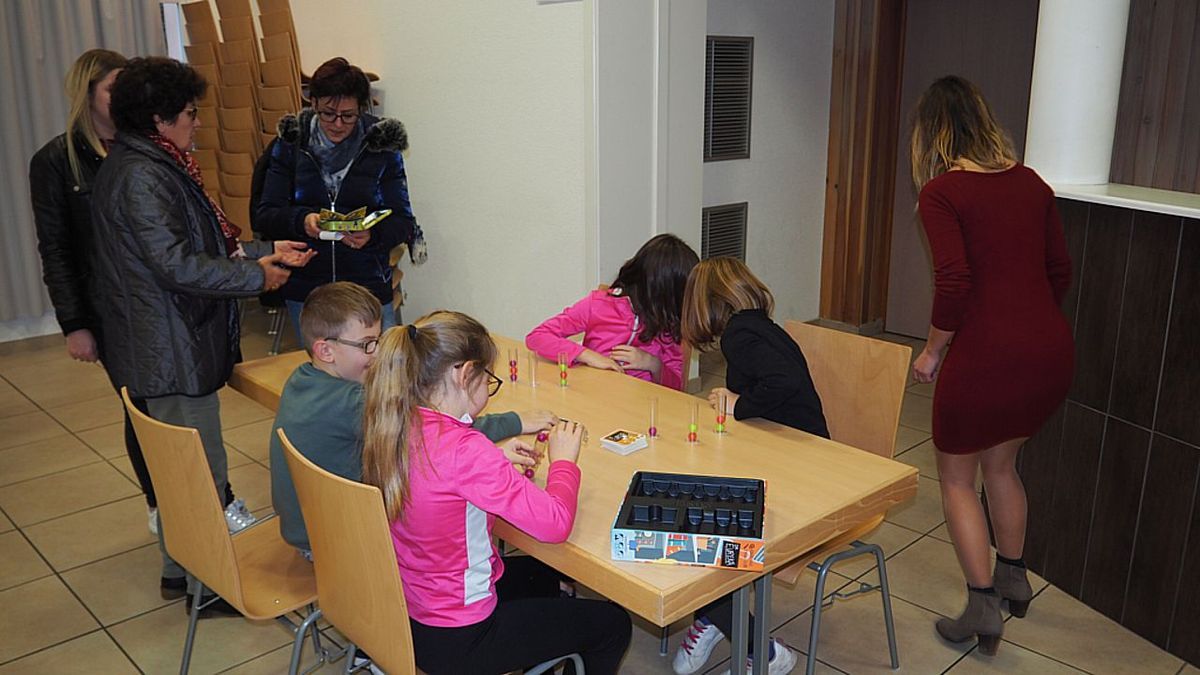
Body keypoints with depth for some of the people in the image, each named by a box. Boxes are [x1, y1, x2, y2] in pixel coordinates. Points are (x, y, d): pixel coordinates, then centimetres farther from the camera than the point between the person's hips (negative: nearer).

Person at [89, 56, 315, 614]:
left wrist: (265, 250, 14)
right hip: (171, 350, -11)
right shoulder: (138, 177, -19)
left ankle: (183, 568, 34)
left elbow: (204, 242, 18)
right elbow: (177, 264, -25)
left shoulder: (153, 165, 14)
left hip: (180, 342, 11)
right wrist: (257, 276, -16)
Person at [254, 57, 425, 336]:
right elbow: (264, 216, -3)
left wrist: (372, 235, -24)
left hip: (369, 289, -1)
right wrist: (300, 221, -24)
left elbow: (402, 221, -4)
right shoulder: (290, 144, -1)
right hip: (304, 289, 1)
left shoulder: (382, 146, -3)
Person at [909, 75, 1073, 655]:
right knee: (1001, 462, 28)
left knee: (957, 477, 14)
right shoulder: (1031, 183, 9)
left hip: (985, 353, -6)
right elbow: (1060, 270, 13)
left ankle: (983, 608, 12)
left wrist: (932, 352, -3)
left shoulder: (941, 193, -9)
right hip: (1052, 351, 7)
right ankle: (1013, 578, 41)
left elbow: (955, 284, -17)